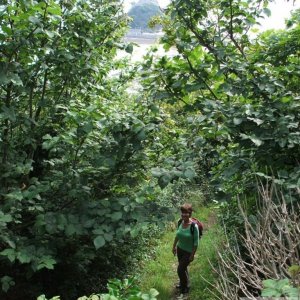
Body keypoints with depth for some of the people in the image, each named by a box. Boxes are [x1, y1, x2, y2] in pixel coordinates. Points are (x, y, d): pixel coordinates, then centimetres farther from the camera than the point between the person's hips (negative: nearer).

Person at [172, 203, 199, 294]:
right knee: (183, 268, 22)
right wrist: (174, 246, 13)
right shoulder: (180, 222, -10)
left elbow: (196, 242, -20)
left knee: (180, 270, 3)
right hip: (180, 249, 5)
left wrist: (192, 255, -15)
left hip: (188, 252, -5)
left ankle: (185, 287, 28)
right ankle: (184, 283, 46)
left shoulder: (194, 226, -28)